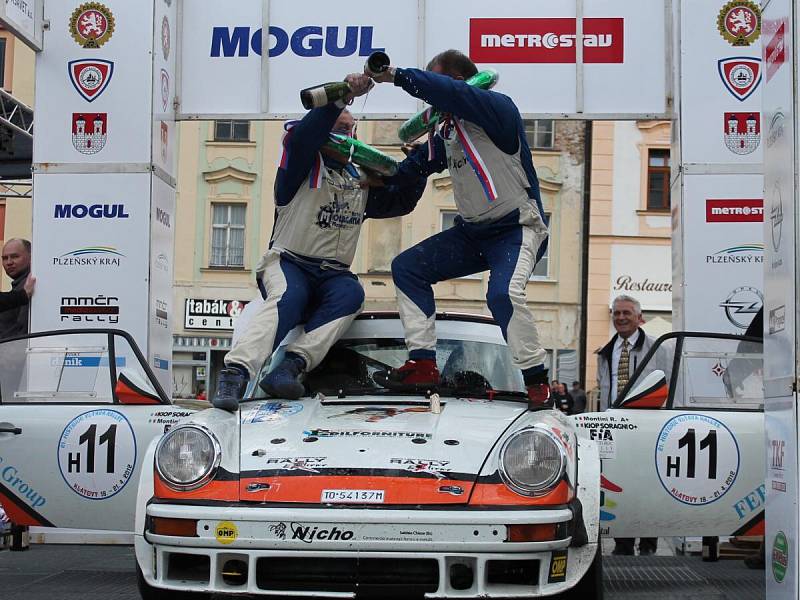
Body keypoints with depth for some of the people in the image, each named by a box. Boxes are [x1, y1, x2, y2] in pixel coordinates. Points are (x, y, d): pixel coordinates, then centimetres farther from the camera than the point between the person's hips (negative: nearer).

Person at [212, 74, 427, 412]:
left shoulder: (361, 181, 22)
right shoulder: (304, 167, 2)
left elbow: (401, 202, 24)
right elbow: (301, 136, -19)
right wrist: (341, 97, -26)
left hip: (332, 274, 5)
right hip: (287, 263, -5)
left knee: (352, 293, -31)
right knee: (288, 296, -38)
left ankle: (293, 365, -45)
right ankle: (235, 374, -53)